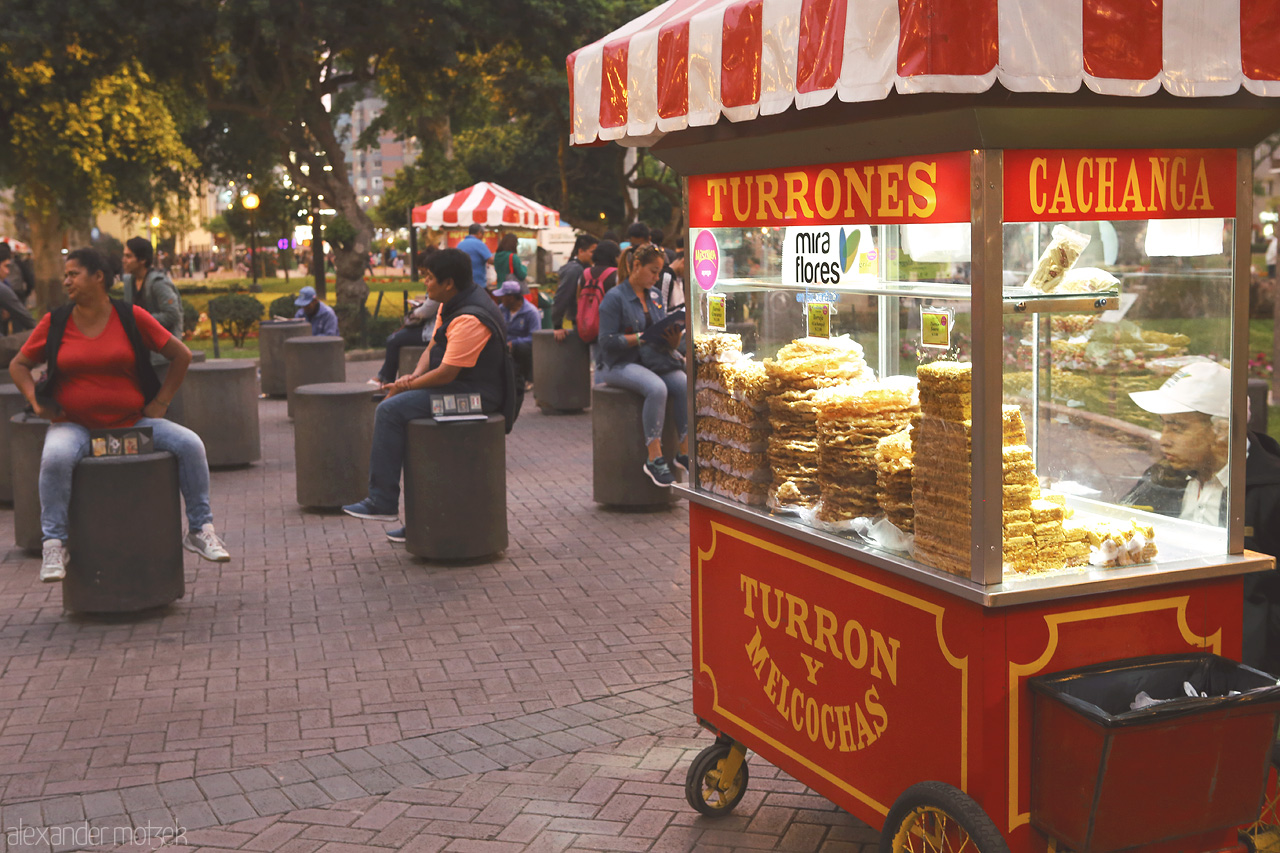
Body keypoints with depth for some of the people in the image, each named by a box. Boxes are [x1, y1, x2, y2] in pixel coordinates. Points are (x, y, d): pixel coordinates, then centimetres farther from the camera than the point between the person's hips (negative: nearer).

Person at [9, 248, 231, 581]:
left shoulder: (131, 318, -1)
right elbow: (19, 366, 14)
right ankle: (53, 543, -20)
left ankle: (200, 530, -4)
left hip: (131, 423, 1)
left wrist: (160, 403, -1)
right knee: (55, 457, -34)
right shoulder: (55, 323, 3)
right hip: (75, 426, 0)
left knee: (190, 445, -18)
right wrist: (36, 401, -4)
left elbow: (181, 355, 5)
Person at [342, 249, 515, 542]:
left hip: (473, 394, -11)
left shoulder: (469, 319, -23)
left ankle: (383, 502, -8)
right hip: (457, 388, 11)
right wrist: (414, 376, -3)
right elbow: (432, 348, 16)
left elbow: (446, 373, -23)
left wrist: (408, 386, -10)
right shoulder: (450, 305, 11)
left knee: (390, 410, -16)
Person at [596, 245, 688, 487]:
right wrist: (642, 337, -22)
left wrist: (674, 338, -9)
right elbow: (607, 341, -15)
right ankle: (654, 458, -28)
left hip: (652, 359, 6)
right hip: (620, 365, -6)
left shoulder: (655, 296, 14)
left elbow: (664, 336, 15)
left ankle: (685, 451, -14)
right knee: (657, 388, -35)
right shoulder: (614, 298, -7)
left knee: (685, 385, -22)